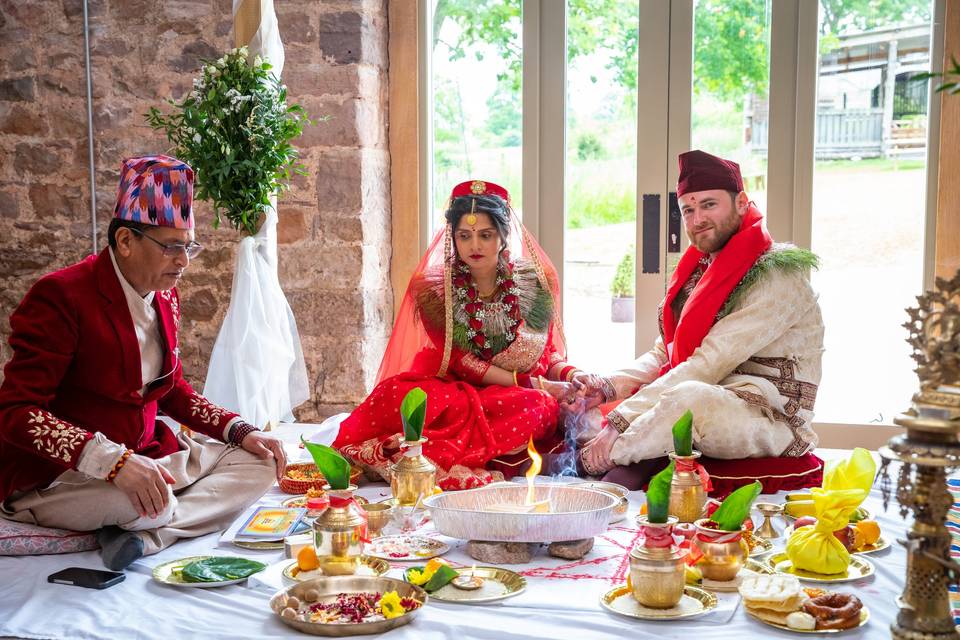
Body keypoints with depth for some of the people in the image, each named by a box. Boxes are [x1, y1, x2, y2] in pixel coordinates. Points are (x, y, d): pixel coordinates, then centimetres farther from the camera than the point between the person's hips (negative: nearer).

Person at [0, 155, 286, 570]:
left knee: (259, 464, -7)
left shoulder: (166, 298, 8)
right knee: (154, 502, -38)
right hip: (54, 477, -9)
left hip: (142, 456, 9)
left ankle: (148, 535, -21)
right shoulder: (61, 296, -18)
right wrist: (113, 461, -37)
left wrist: (240, 431, 1)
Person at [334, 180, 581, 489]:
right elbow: (457, 360, -8)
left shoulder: (535, 283, 3)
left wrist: (570, 374, -13)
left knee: (540, 407, -37)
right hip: (453, 391, -1)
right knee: (396, 392, -33)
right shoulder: (434, 290, -1)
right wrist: (529, 382, -17)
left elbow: (550, 353, 11)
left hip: (518, 399, 2)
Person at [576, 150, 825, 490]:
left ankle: (585, 464, -27)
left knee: (691, 397, -38)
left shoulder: (778, 277, -12)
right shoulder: (698, 270, 15)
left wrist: (621, 419, -24)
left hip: (771, 421, -8)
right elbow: (663, 354, 16)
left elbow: (708, 365, -20)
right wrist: (609, 387, -5)